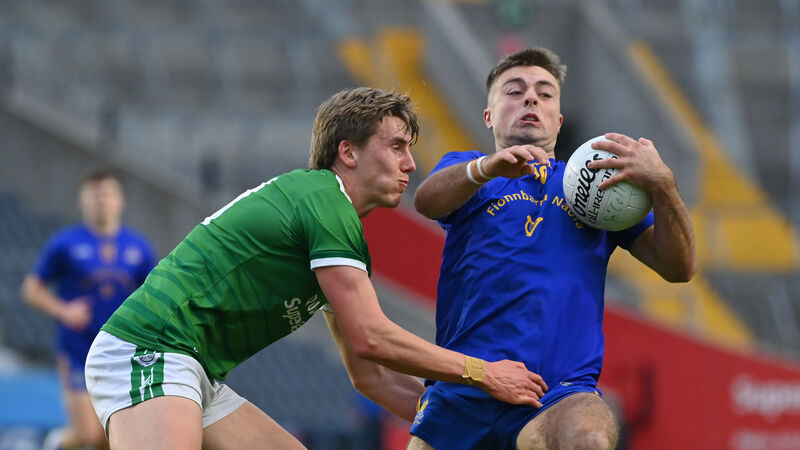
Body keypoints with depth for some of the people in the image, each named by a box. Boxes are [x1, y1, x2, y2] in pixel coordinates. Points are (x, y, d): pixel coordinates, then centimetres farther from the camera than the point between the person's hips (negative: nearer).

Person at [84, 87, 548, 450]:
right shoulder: (325, 202, -10)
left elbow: (369, 375, 25)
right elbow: (369, 337, -14)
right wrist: (481, 374, -4)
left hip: (200, 375, 11)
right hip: (150, 351, -11)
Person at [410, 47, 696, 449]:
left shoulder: (597, 182, 21)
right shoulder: (463, 167, 20)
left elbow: (678, 268, 10)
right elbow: (427, 201, -6)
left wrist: (661, 184, -9)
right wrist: (488, 167, -28)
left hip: (560, 394, -2)